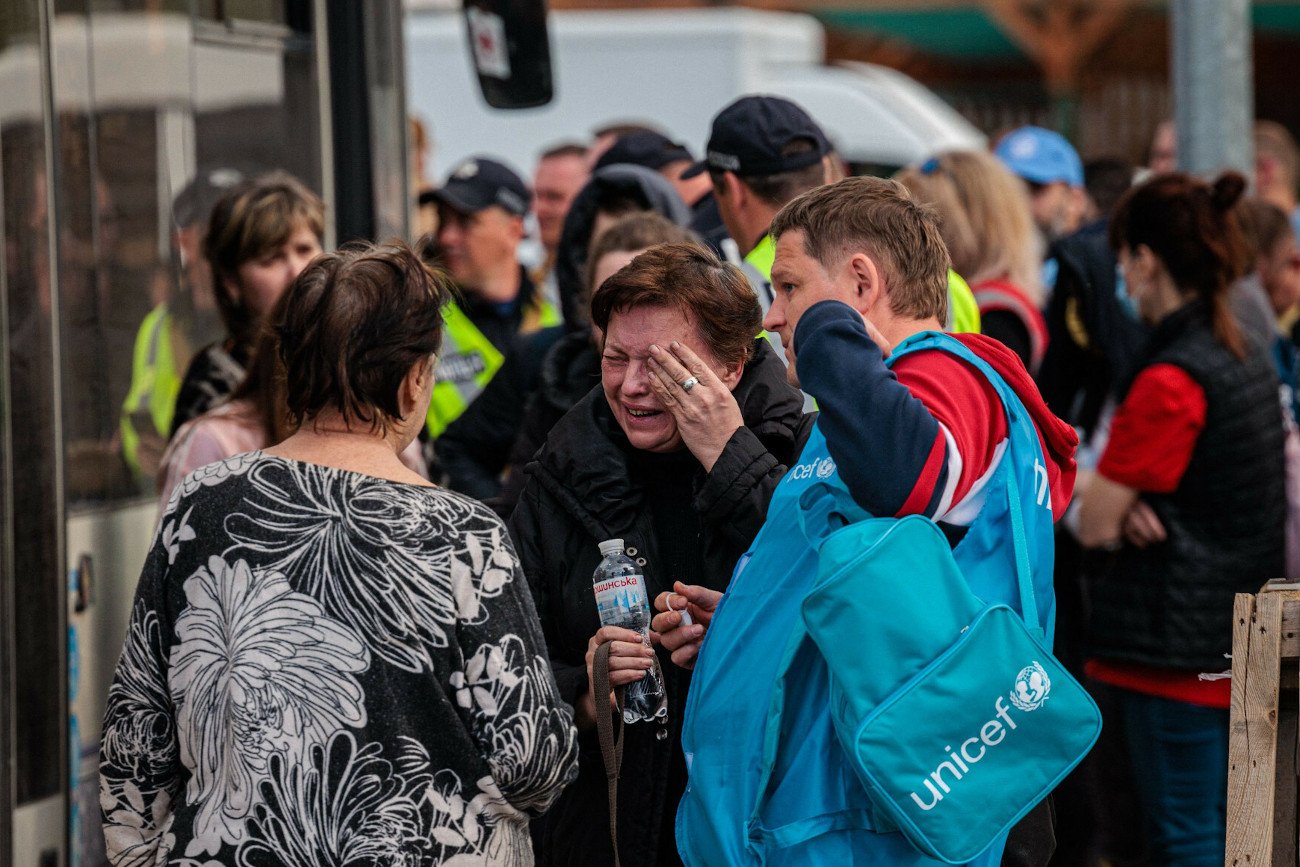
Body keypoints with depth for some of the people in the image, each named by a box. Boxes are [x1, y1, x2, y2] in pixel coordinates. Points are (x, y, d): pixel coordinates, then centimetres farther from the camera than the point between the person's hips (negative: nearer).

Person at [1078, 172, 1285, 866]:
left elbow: (1095, 523, -16)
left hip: (1176, 645, -9)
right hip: (1236, 639, 9)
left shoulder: (1170, 379, -19)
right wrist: (1128, 502, -4)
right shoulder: (1249, 361, 10)